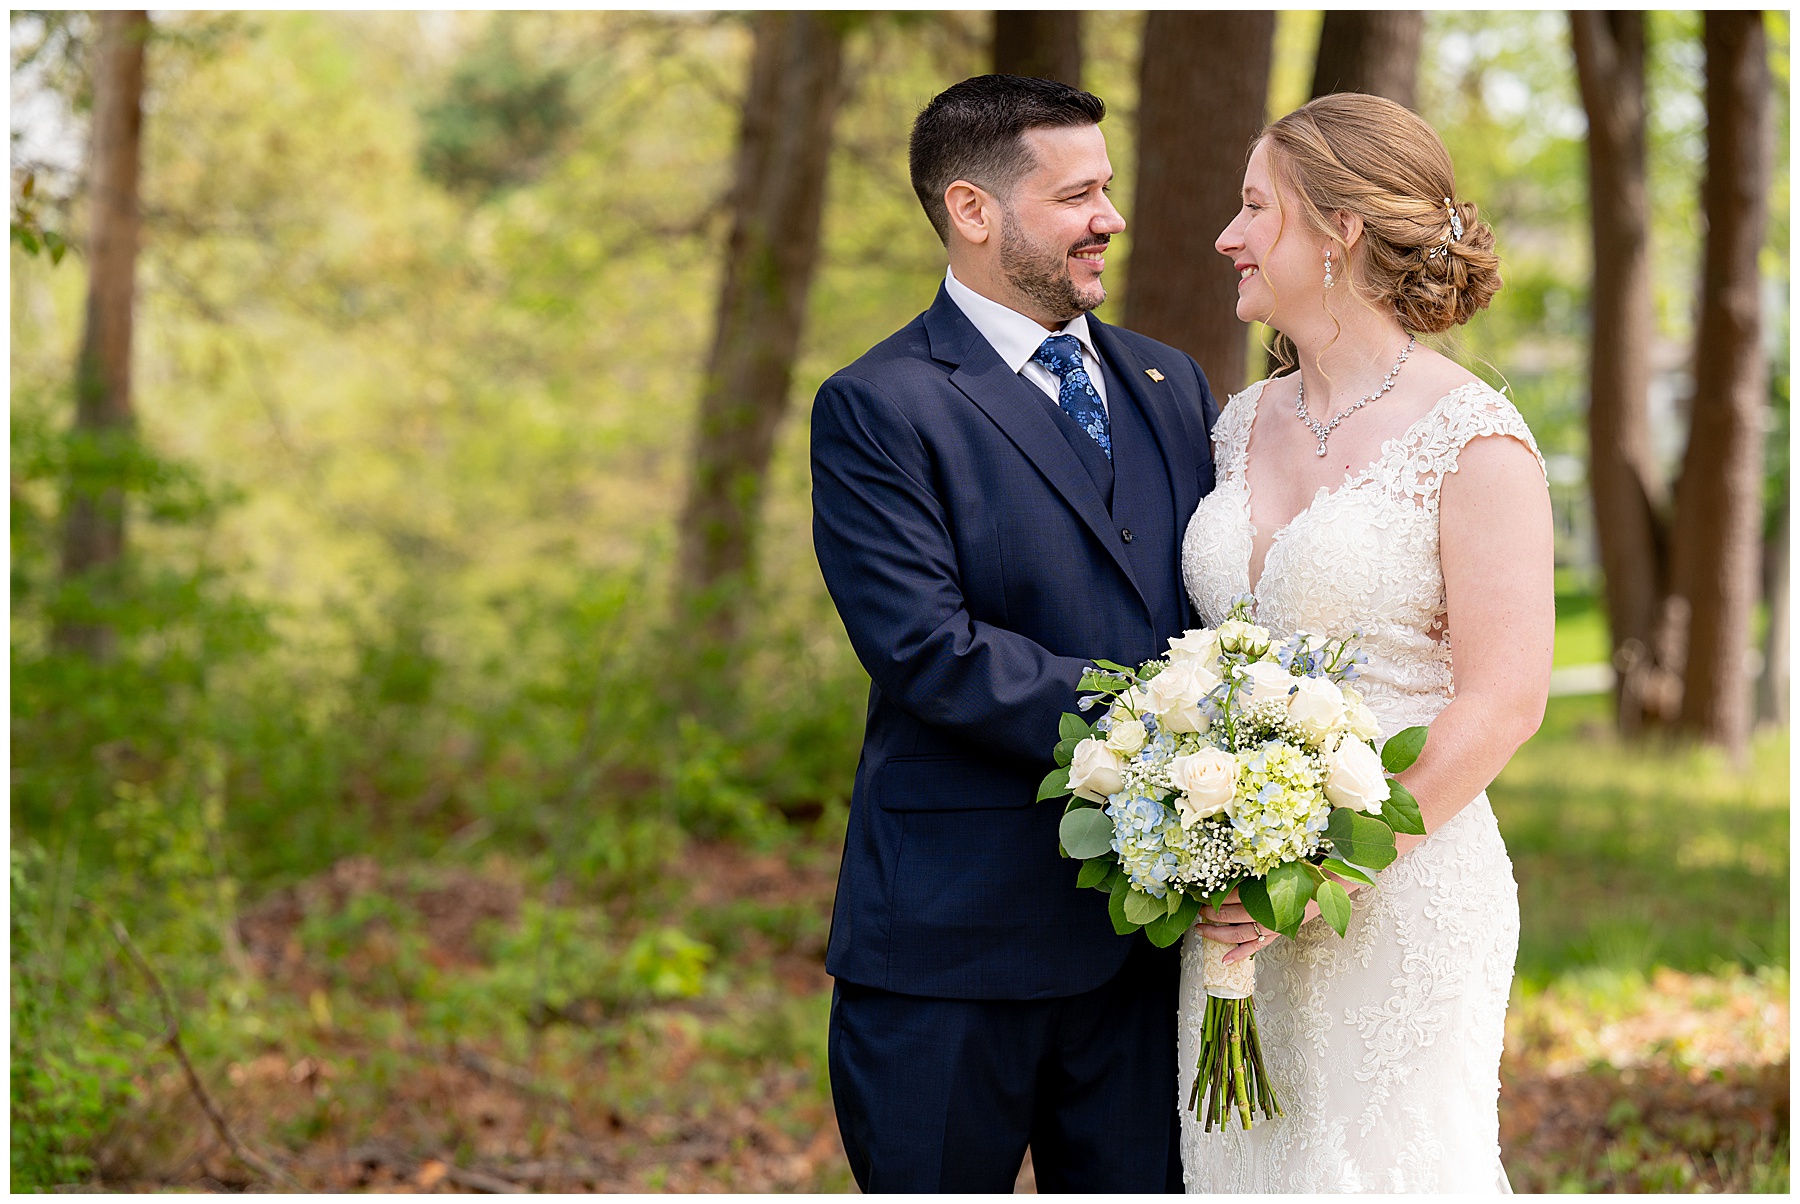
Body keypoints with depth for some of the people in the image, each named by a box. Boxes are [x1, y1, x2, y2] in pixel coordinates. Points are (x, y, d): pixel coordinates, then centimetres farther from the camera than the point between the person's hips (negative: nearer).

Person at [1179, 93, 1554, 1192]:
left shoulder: (1471, 440, -10)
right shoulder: (1246, 424, 10)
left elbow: (1503, 702, -14)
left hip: (1402, 892, -6)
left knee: (1381, 1165, 0)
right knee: (1238, 1164, 11)